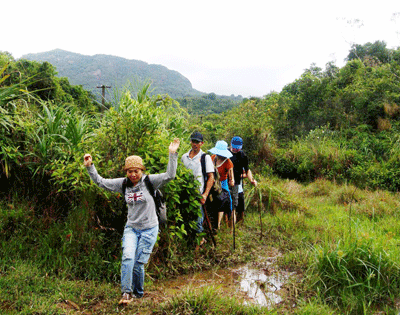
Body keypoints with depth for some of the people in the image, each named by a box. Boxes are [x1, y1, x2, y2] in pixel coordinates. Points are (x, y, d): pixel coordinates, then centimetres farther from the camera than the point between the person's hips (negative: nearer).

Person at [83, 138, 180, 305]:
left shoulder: (150, 181, -9)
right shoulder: (123, 184, 2)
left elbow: (169, 175, -20)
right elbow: (101, 182, 8)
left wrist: (172, 154, -27)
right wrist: (90, 167, 1)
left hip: (149, 229, -3)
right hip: (131, 228, 3)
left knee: (139, 263, 1)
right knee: (128, 257, -18)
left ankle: (138, 293, 24)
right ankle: (126, 293, -9)